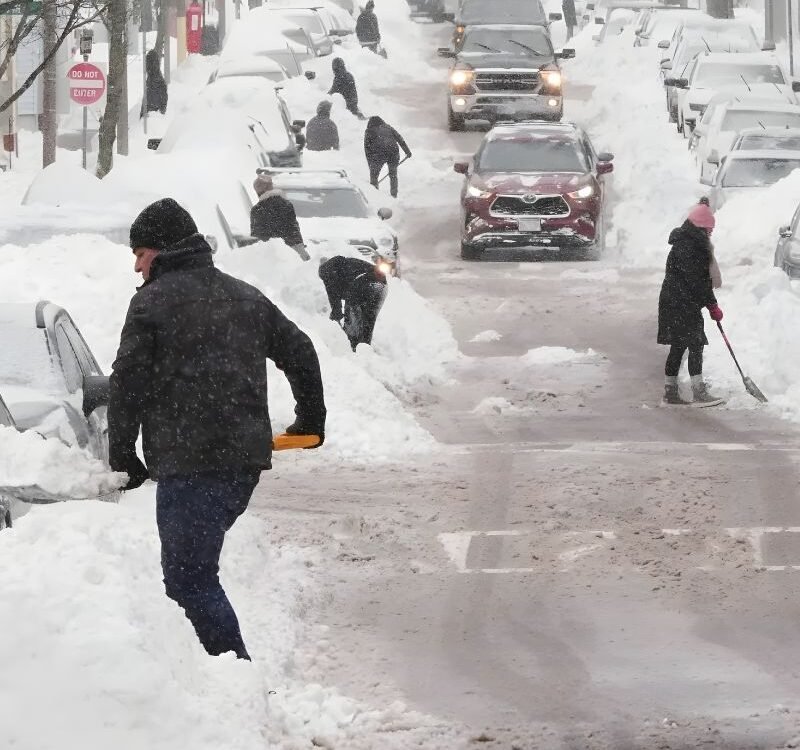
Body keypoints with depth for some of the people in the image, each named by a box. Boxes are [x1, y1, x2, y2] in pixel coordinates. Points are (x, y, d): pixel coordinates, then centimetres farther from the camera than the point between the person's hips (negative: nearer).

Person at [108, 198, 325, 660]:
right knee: (195, 566, 19)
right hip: (249, 457, 8)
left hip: (189, 465, -8)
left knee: (189, 577, -6)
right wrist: (311, 420, 35)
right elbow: (300, 353, 23)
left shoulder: (153, 302, -4)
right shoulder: (246, 297, 17)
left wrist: (123, 457, 2)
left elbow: (128, 385, -7)